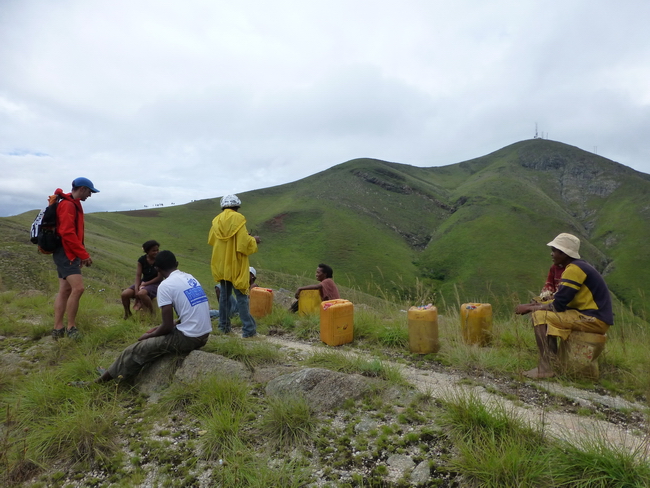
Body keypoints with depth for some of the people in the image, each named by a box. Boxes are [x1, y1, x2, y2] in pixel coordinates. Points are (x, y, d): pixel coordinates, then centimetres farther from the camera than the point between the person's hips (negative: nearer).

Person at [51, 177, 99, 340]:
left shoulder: (73, 204, 18)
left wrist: (80, 254, 17)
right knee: (78, 288, -16)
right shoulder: (68, 205, -14)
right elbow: (67, 233, -22)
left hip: (66, 253, 11)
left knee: (65, 290, 10)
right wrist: (84, 254, -20)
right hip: (66, 253, -11)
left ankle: (58, 329, 14)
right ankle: (71, 327, -7)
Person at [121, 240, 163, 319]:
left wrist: (144, 284, -14)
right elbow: (138, 275, -4)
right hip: (143, 282, 5)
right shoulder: (142, 260, -2)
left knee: (141, 293, -36)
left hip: (155, 284, -5)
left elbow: (159, 277, -13)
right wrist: (136, 289, -18)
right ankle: (127, 314, 12)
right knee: (124, 294, -15)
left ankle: (152, 314, -15)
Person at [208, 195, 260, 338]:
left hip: (221, 265, 5)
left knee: (224, 294, 15)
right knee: (241, 296, -2)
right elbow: (244, 242, -18)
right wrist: (253, 240, 2)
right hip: (235, 265, -5)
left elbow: (211, 240, 16)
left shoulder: (217, 220, 6)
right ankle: (248, 329, -1)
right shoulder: (238, 218, -11)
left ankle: (224, 326, 20)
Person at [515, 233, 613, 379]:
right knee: (547, 312, 16)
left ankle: (544, 368, -17)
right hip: (588, 314, 10)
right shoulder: (576, 266, 13)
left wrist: (529, 308, -9)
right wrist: (533, 305, 4)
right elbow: (560, 301, 13)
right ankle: (553, 356, 9)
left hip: (595, 319, -10)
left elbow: (558, 305, -19)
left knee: (539, 316, -18)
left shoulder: (574, 269, -17)